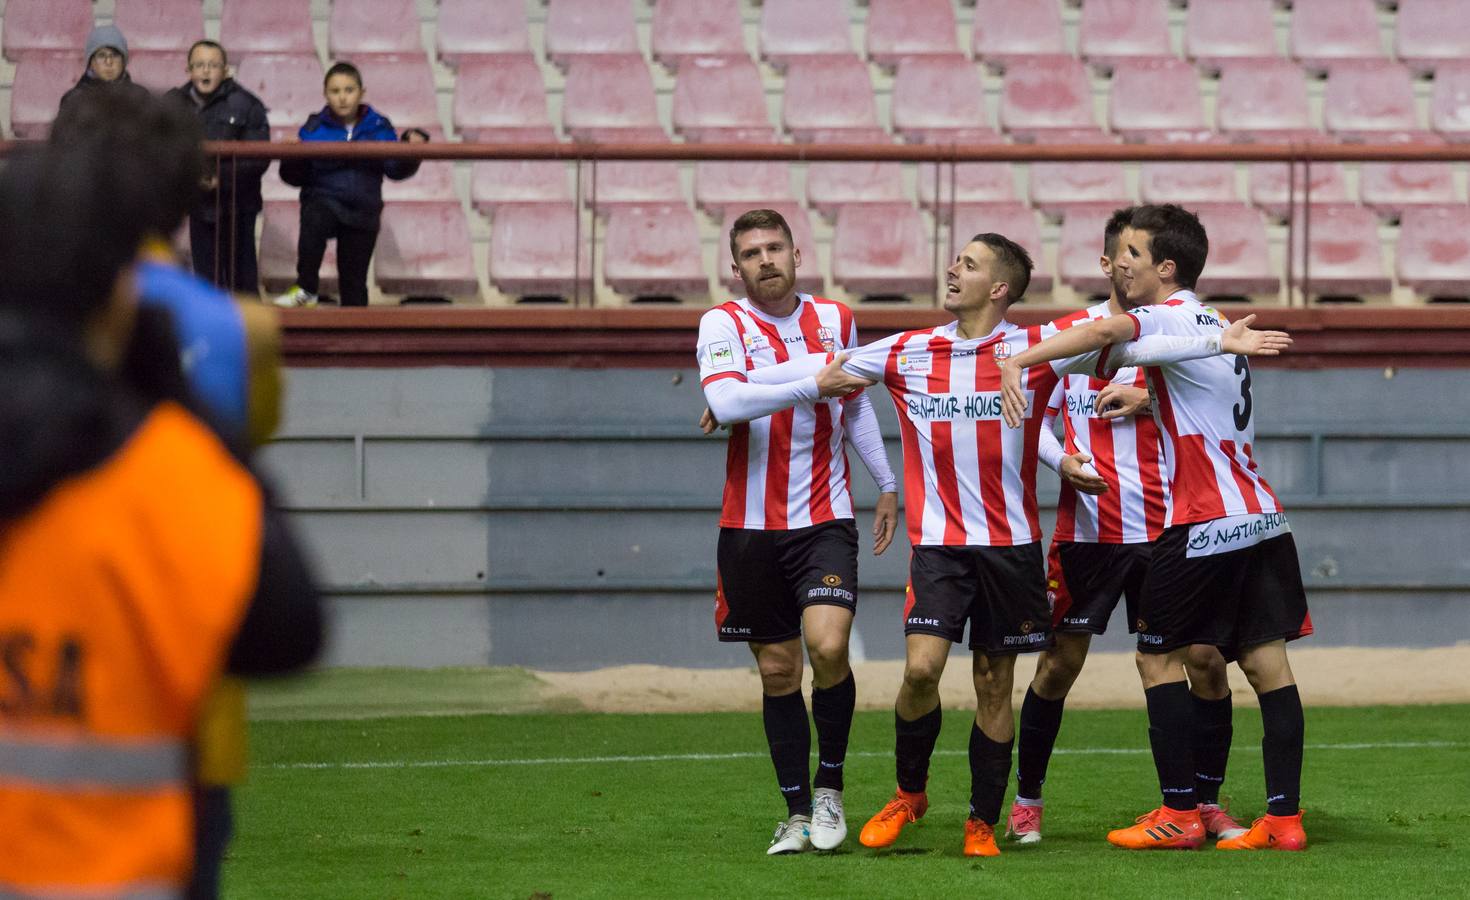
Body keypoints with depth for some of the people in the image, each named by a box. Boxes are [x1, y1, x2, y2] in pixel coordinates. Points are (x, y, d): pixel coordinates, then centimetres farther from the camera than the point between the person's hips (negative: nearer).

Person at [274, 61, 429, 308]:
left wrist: (413, 146, -13)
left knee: (354, 281, 7)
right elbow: (294, 176, 1)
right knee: (314, 221, -37)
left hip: (362, 212, 2)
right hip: (324, 201, -2)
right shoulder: (314, 128, 1)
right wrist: (292, 156, -19)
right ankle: (306, 289, -32)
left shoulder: (379, 128, 4)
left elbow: (396, 169, 4)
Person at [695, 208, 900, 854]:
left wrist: (886, 484, 23)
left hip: (825, 520, 1)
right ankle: (798, 812, 15)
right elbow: (725, 402, -23)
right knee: (777, 672, 4)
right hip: (751, 528, -1)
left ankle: (829, 789, 1)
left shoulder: (835, 320, 8)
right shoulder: (723, 324, -4)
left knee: (828, 647, -18)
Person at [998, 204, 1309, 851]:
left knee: (1159, 657, 2)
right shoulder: (1215, 324, 18)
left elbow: (1103, 332, -30)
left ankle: (1179, 814, 0)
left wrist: (1019, 361, -36)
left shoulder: (1171, 318, -9)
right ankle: (1284, 817, 3)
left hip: (1205, 525, -8)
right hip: (1260, 516, 8)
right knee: (1266, 663, 5)